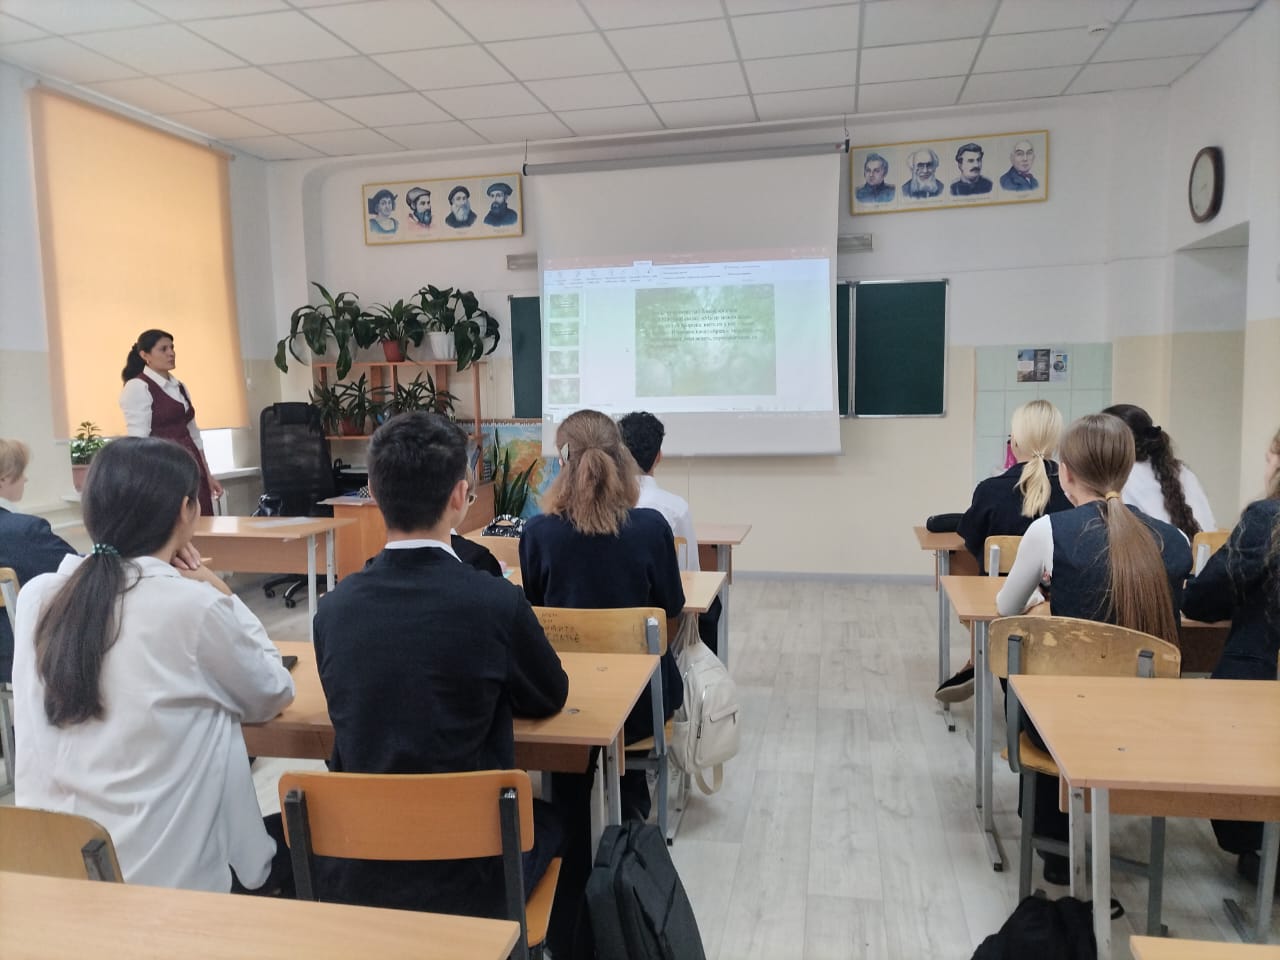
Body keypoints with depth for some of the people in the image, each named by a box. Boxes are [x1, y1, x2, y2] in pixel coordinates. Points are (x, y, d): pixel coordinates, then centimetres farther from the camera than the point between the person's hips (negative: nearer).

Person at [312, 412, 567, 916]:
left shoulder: (334, 606, -8)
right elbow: (550, 697, 0)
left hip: (351, 873, 3)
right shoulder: (496, 601, -19)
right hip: (464, 877, -3)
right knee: (546, 818, 29)